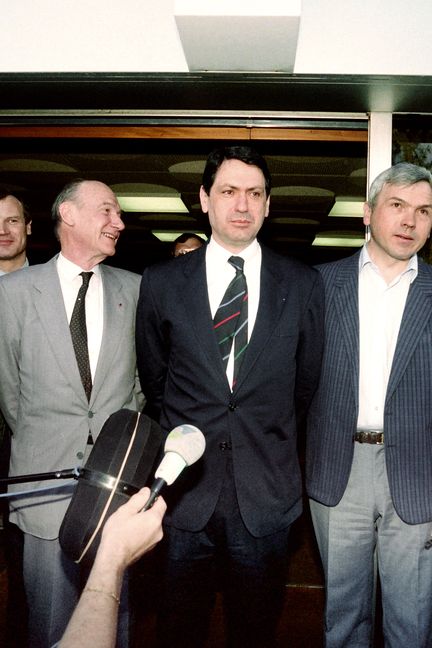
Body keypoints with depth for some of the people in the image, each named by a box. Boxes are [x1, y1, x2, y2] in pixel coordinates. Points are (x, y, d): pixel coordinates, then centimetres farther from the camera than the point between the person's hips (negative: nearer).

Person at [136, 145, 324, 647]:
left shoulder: (303, 284, -2)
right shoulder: (161, 282, -2)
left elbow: (306, 382, 8)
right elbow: (153, 379, 8)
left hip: (266, 493, 0)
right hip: (186, 488, 0)